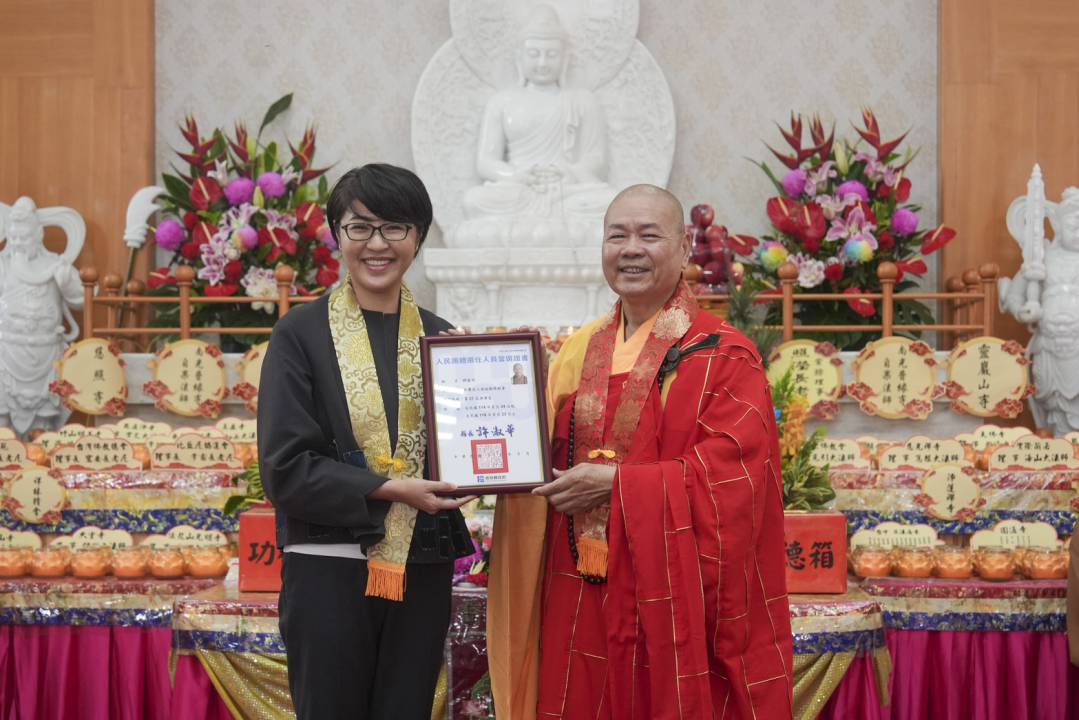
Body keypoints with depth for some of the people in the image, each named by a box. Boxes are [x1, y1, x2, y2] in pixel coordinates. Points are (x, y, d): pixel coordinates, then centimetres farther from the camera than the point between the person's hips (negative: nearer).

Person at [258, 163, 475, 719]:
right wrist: (388, 489, -17)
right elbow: (285, 466, -9)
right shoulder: (302, 334, -2)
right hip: (329, 568, -3)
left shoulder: (440, 336, 9)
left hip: (422, 571, 3)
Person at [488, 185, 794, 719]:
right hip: (580, 598, 5)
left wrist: (616, 483, -17)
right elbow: (549, 456, 14)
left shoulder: (724, 357, -6)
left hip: (673, 598, -5)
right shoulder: (578, 352, 11)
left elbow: (729, 475, -15)